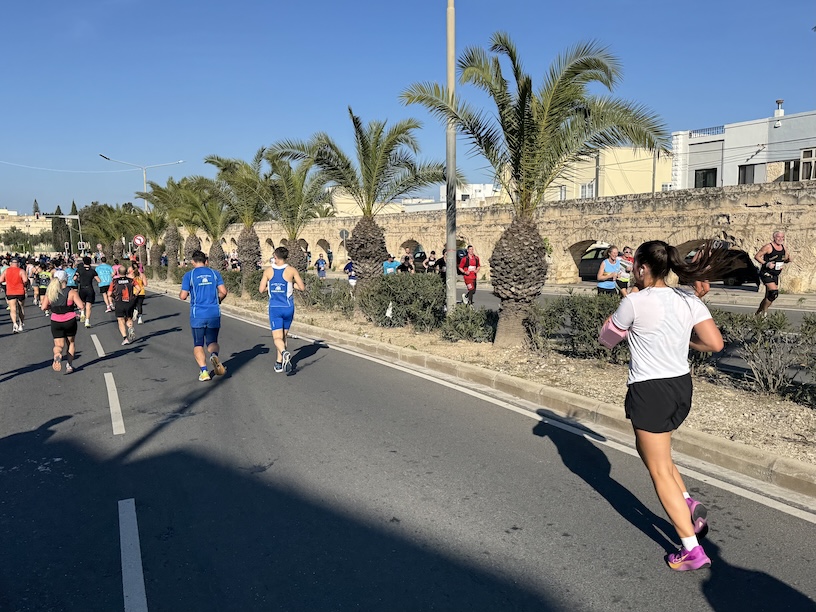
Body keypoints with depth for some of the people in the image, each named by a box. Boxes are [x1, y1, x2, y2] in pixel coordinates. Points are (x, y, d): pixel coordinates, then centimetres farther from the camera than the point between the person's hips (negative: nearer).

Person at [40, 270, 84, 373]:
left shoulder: (49, 292, -1)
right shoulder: (71, 292, -10)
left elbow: (43, 307, -4)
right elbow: (81, 306, -15)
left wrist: (53, 306, 14)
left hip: (56, 322, 2)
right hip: (70, 321, -1)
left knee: (58, 345, 8)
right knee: (71, 342, 20)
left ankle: (57, 355, -27)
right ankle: (69, 365, 17)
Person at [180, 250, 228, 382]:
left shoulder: (189, 275, -1)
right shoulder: (215, 273, 6)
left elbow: (183, 296, -4)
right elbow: (223, 292, 0)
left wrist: (181, 293, 19)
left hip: (197, 315, -2)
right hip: (214, 314, 2)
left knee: (198, 345, 9)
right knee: (212, 342, 12)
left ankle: (203, 371, -6)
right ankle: (214, 355, -22)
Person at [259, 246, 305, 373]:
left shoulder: (268, 271, -2)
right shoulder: (291, 270, -4)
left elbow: (261, 290, 1)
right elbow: (302, 287, -2)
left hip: (274, 308, -1)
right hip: (288, 307, 1)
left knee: (277, 337, -4)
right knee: (283, 336, 16)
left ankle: (284, 353, -34)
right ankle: (279, 363, 20)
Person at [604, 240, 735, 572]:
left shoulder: (635, 302, -16)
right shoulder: (689, 301, 1)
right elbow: (715, 343, 1)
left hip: (650, 392, -7)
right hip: (682, 386, 8)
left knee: (660, 471, 4)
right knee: (648, 450, 29)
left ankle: (693, 551, 10)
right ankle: (689, 505, 17)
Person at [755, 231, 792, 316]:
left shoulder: (783, 247, 11)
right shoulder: (768, 247, -11)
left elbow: (784, 260, 23)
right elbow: (756, 256, -11)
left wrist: (789, 259, 0)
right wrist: (766, 264, -22)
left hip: (775, 275, 8)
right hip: (766, 273, -8)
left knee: (768, 297, 8)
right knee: (774, 293, -21)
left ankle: (758, 312, 23)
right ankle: (764, 312, -6)